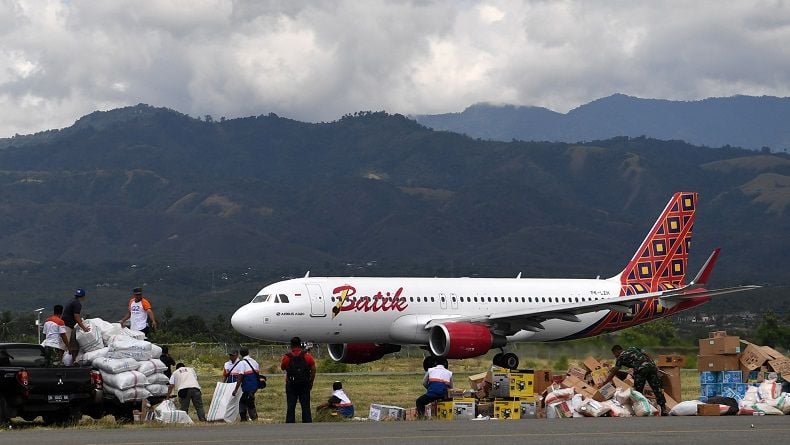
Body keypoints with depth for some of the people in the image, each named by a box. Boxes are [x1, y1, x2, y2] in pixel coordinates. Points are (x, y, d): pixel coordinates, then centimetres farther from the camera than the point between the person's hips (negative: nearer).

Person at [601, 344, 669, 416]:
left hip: (640, 369, -5)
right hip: (651, 365, 5)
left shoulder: (620, 357, 15)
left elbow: (613, 372, 14)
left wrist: (604, 383, 20)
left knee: (638, 391, 9)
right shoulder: (633, 348, 30)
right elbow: (647, 355, 22)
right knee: (657, 389, 5)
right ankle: (664, 409, 2)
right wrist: (654, 366, 24)